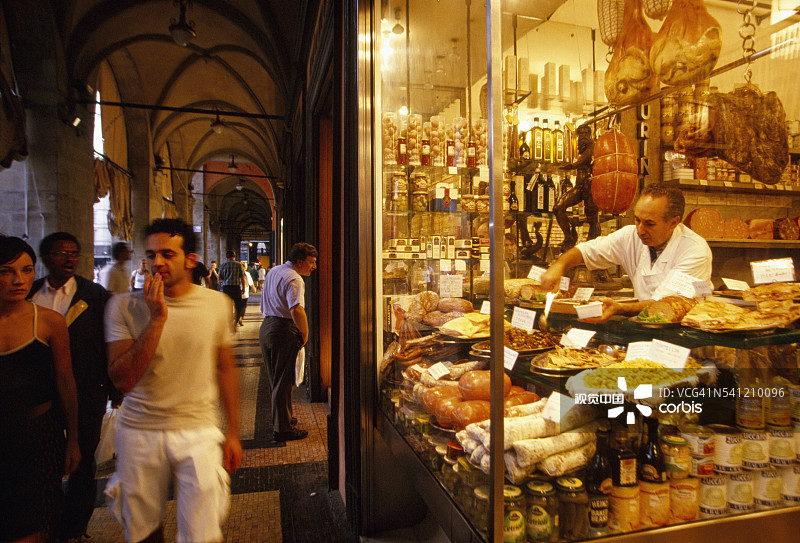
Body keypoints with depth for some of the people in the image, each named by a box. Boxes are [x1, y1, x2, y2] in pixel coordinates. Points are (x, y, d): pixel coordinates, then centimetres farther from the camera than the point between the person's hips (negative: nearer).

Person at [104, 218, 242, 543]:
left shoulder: (217, 304, -2)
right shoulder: (125, 307, -5)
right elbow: (122, 379, -13)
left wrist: (233, 433, 7)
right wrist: (156, 320, -21)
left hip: (198, 432, 0)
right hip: (139, 433, 1)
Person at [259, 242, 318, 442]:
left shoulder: (273, 272, 14)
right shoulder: (294, 279, -17)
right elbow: (297, 311, -31)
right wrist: (305, 335, -18)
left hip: (266, 327, 9)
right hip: (284, 331, -9)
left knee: (275, 379, 20)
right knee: (283, 382, 0)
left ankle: (281, 418, 35)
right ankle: (282, 429, 10)